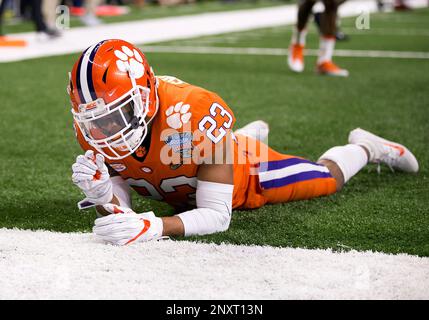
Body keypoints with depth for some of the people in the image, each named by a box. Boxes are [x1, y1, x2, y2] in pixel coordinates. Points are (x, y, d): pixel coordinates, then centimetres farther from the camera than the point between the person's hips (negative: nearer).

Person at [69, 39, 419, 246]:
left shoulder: (193, 115, -47)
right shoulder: (97, 129, -32)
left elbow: (216, 215, -43)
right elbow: (118, 212, -26)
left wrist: (154, 226, -61)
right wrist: (102, 194, -50)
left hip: (245, 171, -5)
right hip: (182, 191, 5)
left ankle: (364, 148, 49)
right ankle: (252, 133, 65)